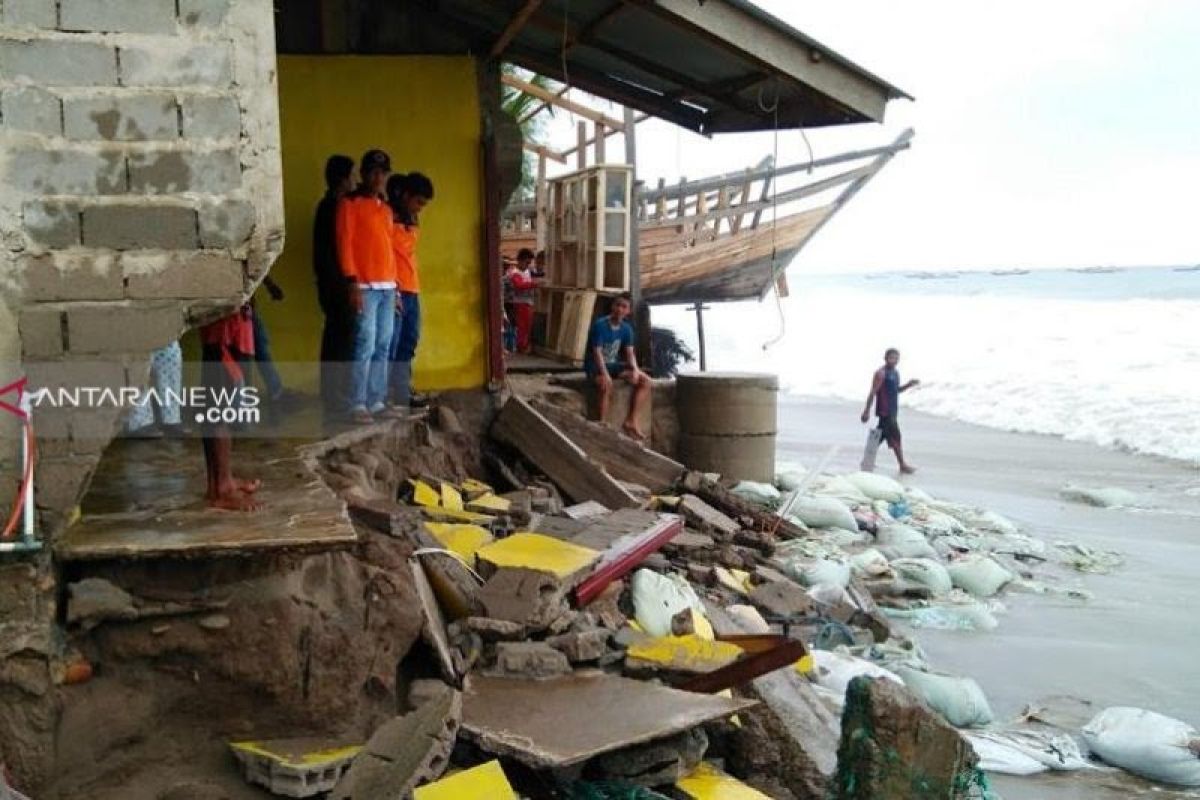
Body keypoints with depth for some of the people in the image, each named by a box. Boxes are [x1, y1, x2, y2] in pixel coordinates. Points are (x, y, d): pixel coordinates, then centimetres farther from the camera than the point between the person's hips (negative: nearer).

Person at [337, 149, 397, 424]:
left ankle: (376, 401, 11)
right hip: (366, 287, -7)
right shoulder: (350, 204, -2)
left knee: (383, 347, 6)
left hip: (387, 287, 7)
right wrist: (353, 283, -16)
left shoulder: (386, 208, 20)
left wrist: (395, 285, 16)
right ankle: (358, 405, -7)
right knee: (365, 346, -11)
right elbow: (344, 244, -8)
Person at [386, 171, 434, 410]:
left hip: (412, 290, 9)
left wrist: (414, 287, 16)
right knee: (391, 345, -9)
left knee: (408, 344, 9)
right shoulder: (387, 215, -8)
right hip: (394, 291, -9)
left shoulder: (412, 219, 19)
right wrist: (393, 289, -17)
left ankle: (403, 394, 14)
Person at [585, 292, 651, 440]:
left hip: (613, 364, 7)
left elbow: (630, 352, 2)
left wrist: (635, 369, -18)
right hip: (595, 365, -7)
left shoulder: (626, 329, 3)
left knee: (645, 381, -8)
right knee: (606, 384, -40)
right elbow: (597, 352, -23)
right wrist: (605, 374, -35)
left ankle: (631, 422, -9)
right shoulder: (600, 325, -17)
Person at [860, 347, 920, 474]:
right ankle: (903, 465, 3)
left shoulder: (895, 373, 13)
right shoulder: (881, 373, -15)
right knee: (895, 438, -5)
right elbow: (873, 392, -17)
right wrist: (867, 411, -18)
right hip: (884, 411, -9)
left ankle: (868, 461, 24)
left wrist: (908, 385, 7)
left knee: (880, 436, 15)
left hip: (893, 411, 9)